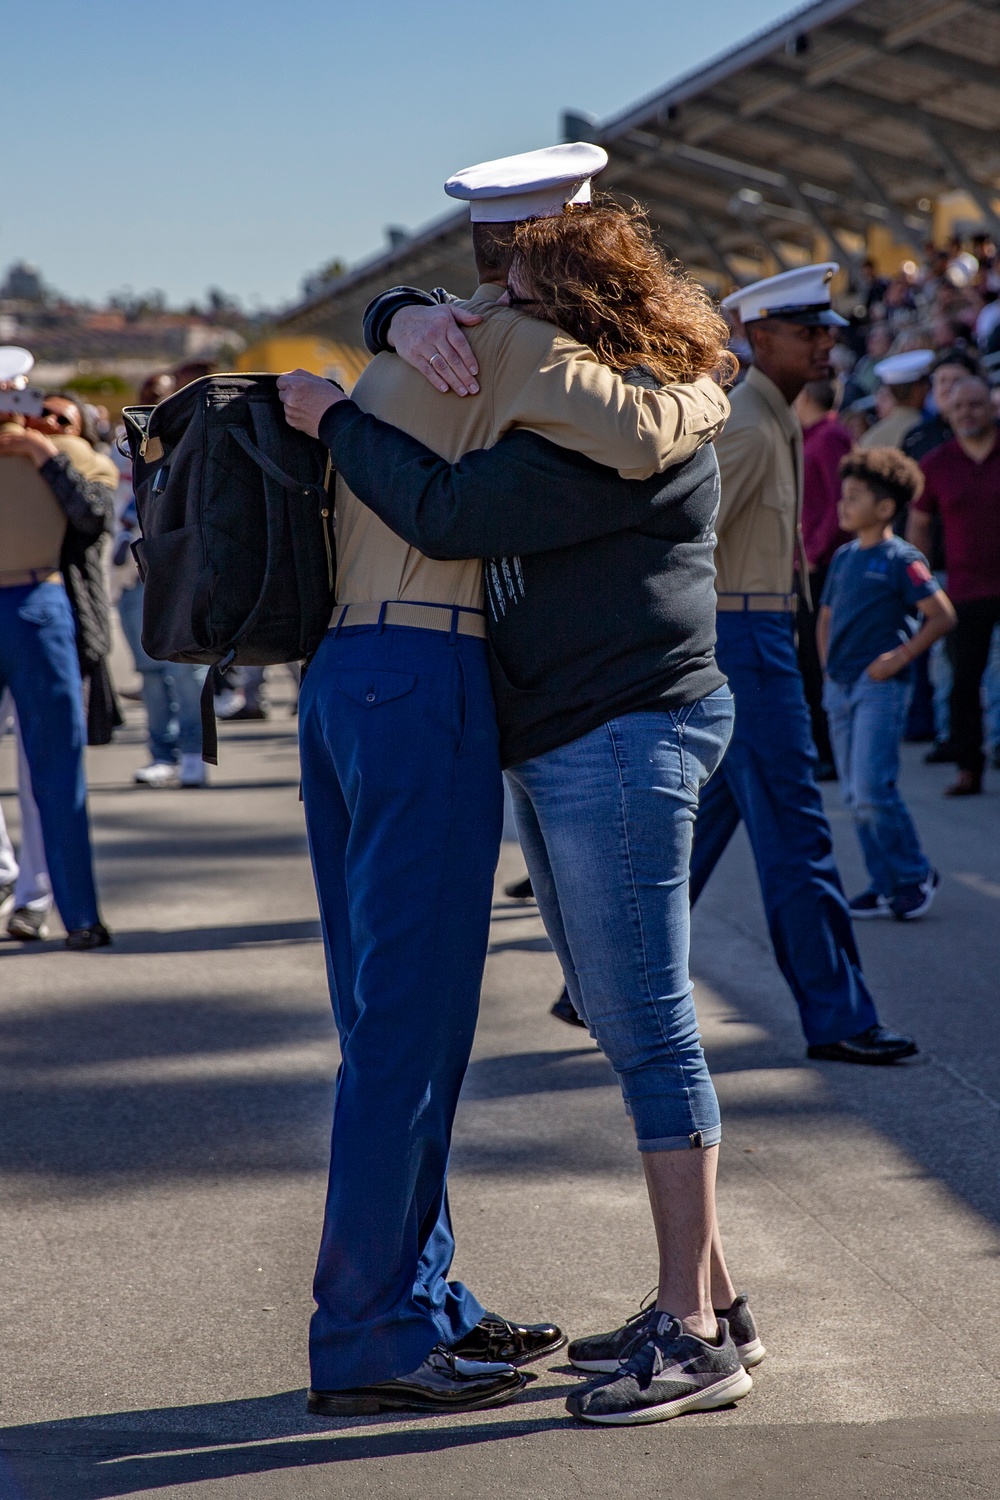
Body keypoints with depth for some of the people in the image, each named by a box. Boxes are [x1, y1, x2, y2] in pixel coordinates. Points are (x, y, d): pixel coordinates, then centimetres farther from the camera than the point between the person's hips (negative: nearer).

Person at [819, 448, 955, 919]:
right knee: (855, 796, 8)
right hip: (840, 688, 7)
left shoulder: (901, 558, -8)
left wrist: (900, 657, -14)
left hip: (880, 687, -7)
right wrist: (828, 666, 12)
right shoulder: (843, 557, 12)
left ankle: (915, 874, 4)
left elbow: (942, 616, -11)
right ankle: (885, 886, 15)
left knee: (872, 790, -12)